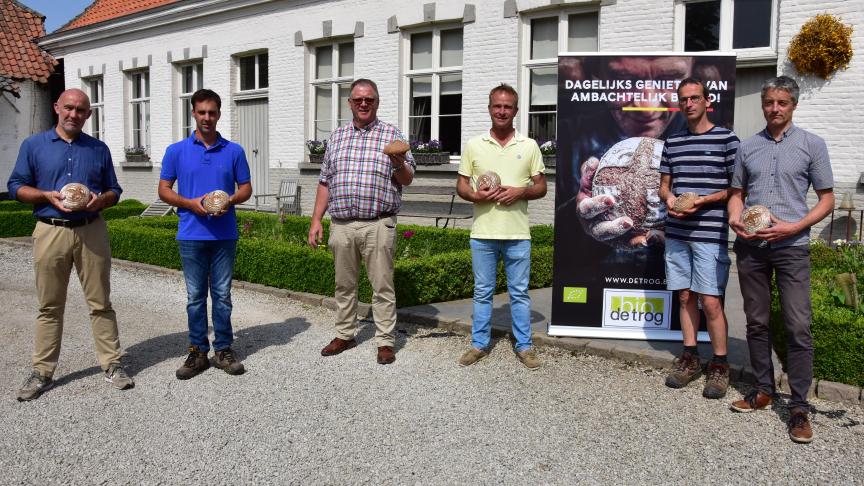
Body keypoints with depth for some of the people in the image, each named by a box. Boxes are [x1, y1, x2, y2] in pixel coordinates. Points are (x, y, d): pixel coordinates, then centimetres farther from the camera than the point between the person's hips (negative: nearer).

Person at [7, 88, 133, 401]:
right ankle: (42, 372, 15)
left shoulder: (99, 149, 12)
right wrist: (48, 196, -12)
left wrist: (101, 199, -8)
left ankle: (112, 364, 11)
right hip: (50, 232, -1)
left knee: (100, 302, 3)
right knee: (49, 306, 5)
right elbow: (16, 187, 6)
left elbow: (114, 191, 14)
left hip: (92, 232, 1)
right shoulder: (33, 146, 7)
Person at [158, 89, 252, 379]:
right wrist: (190, 203, -13)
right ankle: (197, 352, 18)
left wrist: (230, 201, -13)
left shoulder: (234, 151, 5)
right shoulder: (176, 151, 4)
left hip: (225, 234, 0)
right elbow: (164, 190, 5)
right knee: (195, 297, 7)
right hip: (191, 234, 0)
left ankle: (223, 350, 18)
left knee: (222, 295, 7)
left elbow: (246, 188, 8)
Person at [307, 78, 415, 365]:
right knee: (344, 285, 13)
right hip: (341, 224, 4)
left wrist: (399, 164, -21)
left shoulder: (392, 134, 3)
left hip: (378, 225, -3)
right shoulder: (337, 137, 14)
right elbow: (325, 182, 15)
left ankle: (385, 341, 11)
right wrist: (316, 220, 9)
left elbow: (407, 180, 2)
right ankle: (345, 335, 27)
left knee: (382, 286, 1)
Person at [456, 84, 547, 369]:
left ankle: (524, 346, 20)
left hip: (518, 234, 0)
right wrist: (475, 195, -14)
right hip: (482, 233, 1)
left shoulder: (529, 146, 4)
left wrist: (521, 191, -14)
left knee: (519, 292, 8)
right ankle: (479, 344, 22)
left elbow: (541, 187, 6)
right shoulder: (473, 145, 4)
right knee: (482, 292, 10)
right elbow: (461, 185, 7)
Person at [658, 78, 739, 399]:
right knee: (685, 297, 11)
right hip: (676, 233, 5)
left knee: (710, 302, -4)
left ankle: (720, 366, 10)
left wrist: (703, 200, -16)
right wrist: (669, 198, -5)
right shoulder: (672, 142, 13)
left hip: (710, 235, -5)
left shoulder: (726, 139, -2)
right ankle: (690, 359, 22)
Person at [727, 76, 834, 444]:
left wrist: (793, 227, -12)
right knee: (756, 323, 11)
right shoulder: (747, 147, 11)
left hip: (792, 247, -3)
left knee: (798, 327, -6)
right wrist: (735, 218, -5)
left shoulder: (811, 144, 3)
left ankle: (799, 406, 2)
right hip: (751, 247, 3)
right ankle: (763, 389, 24)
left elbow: (827, 199, 3)